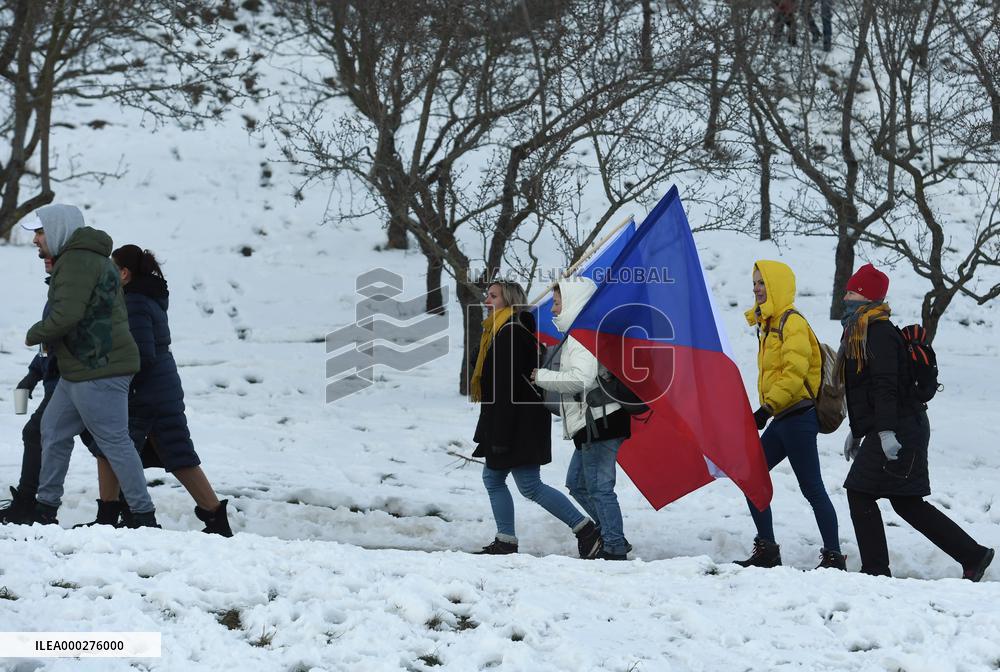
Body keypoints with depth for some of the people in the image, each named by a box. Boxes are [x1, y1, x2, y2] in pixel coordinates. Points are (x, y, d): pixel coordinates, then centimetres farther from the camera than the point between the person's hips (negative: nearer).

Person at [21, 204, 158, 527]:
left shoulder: (76, 262, -15)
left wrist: (33, 335, -8)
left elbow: (66, 315, -24)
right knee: (53, 430, 15)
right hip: (80, 370, 11)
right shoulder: (92, 258, 20)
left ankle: (144, 515, -4)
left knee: (114, 441, -7)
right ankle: (45, 509, 22)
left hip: (98, 373, -11)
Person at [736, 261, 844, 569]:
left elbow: (795, 371, -22)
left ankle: (834, 556, -2)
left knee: (811, 488, -7)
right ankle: (767, 550, 11)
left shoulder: (792, 322, -11)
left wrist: (767, 407, -26)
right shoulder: (768, 323, 18)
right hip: (782, 418, 10)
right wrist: (767, 410, 15)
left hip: (798, 416, -10)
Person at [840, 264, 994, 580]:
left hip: (899, 430, -10)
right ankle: (973, 555, 15)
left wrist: (886, 430, -30)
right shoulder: (860, 331, 18)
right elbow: (864, 385, 27)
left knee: (860, 492, -8)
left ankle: (876, 572, -5)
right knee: (906, 503, 11)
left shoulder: (878, 332, -14)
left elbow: (886, 385, -24)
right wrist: (857, 431, 30)